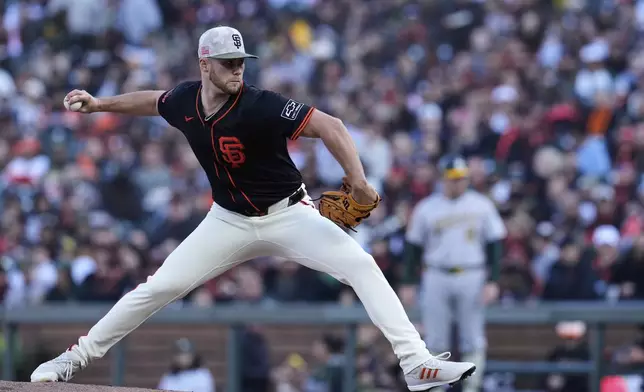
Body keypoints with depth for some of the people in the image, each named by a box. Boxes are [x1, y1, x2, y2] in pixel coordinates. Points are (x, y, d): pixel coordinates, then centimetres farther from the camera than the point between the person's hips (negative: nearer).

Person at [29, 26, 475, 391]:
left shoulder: (259, 106, -25)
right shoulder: (184, 100, -8)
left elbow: (329, 126, -32)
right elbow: (155, 100, 19)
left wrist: (357, 180, -44)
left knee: (361, 265, -24)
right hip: (229, 222, 4)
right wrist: (100, 104, 19)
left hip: (288, 214, -4)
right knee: (158, 288, -3)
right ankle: (79, 355, 13)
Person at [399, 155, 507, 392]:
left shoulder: (482, 205, 4)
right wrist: (408, 283, 4)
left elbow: (494, 245, 5)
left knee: (473, 341, -2)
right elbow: (413, 246, 9)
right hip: (436, 278, 0)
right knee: (435, 339, 1)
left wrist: (492, 281, -4)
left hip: (471, 277, 0)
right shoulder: (426, 208, 5)